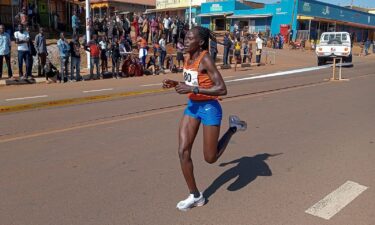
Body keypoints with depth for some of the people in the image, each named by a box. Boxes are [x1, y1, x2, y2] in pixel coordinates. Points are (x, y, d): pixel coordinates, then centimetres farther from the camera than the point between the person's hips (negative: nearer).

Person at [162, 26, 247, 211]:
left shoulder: (206, 59, -20)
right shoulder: (189, 58, 4)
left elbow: (222, 89, -26)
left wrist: (192, 89, -28)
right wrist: (176, 84, 1)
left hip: (209, 108, -7)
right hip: (192, 106, 7)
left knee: (210, 158, 4)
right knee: (183, 152, 0)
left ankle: (233, 128, 27)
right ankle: (195, 196, 15)